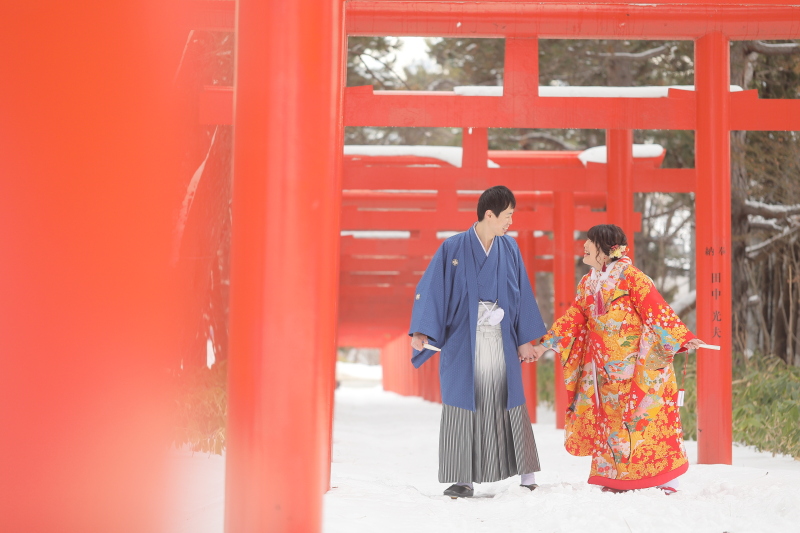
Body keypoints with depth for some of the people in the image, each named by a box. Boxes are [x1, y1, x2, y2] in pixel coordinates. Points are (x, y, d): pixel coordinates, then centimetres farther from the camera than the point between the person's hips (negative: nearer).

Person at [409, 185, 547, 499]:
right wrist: (420, 332, -18)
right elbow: (431, 290, -7)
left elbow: (522, 294, 10)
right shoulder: (453, 249, -4)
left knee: (508, 403, 5)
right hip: (464, 342, -2)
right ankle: (464, 480, 3)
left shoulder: (510, 249, 7)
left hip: (502, 342, 2)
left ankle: (526, 472, 14)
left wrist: (525, 339, 6)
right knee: (462, 405, -2)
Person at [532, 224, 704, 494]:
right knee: (610, 418, 6)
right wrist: (546, 344, 12)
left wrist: (682, 338, -22)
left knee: (643, 416, -6)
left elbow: (656, 309, -14)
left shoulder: (629, 276, -9)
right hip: (605, 367, 7)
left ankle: (664, 477, 3)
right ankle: (617, 479, 13)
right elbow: (572, 319, 16)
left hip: (635, 364, -6)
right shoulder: (587, 284, 13)